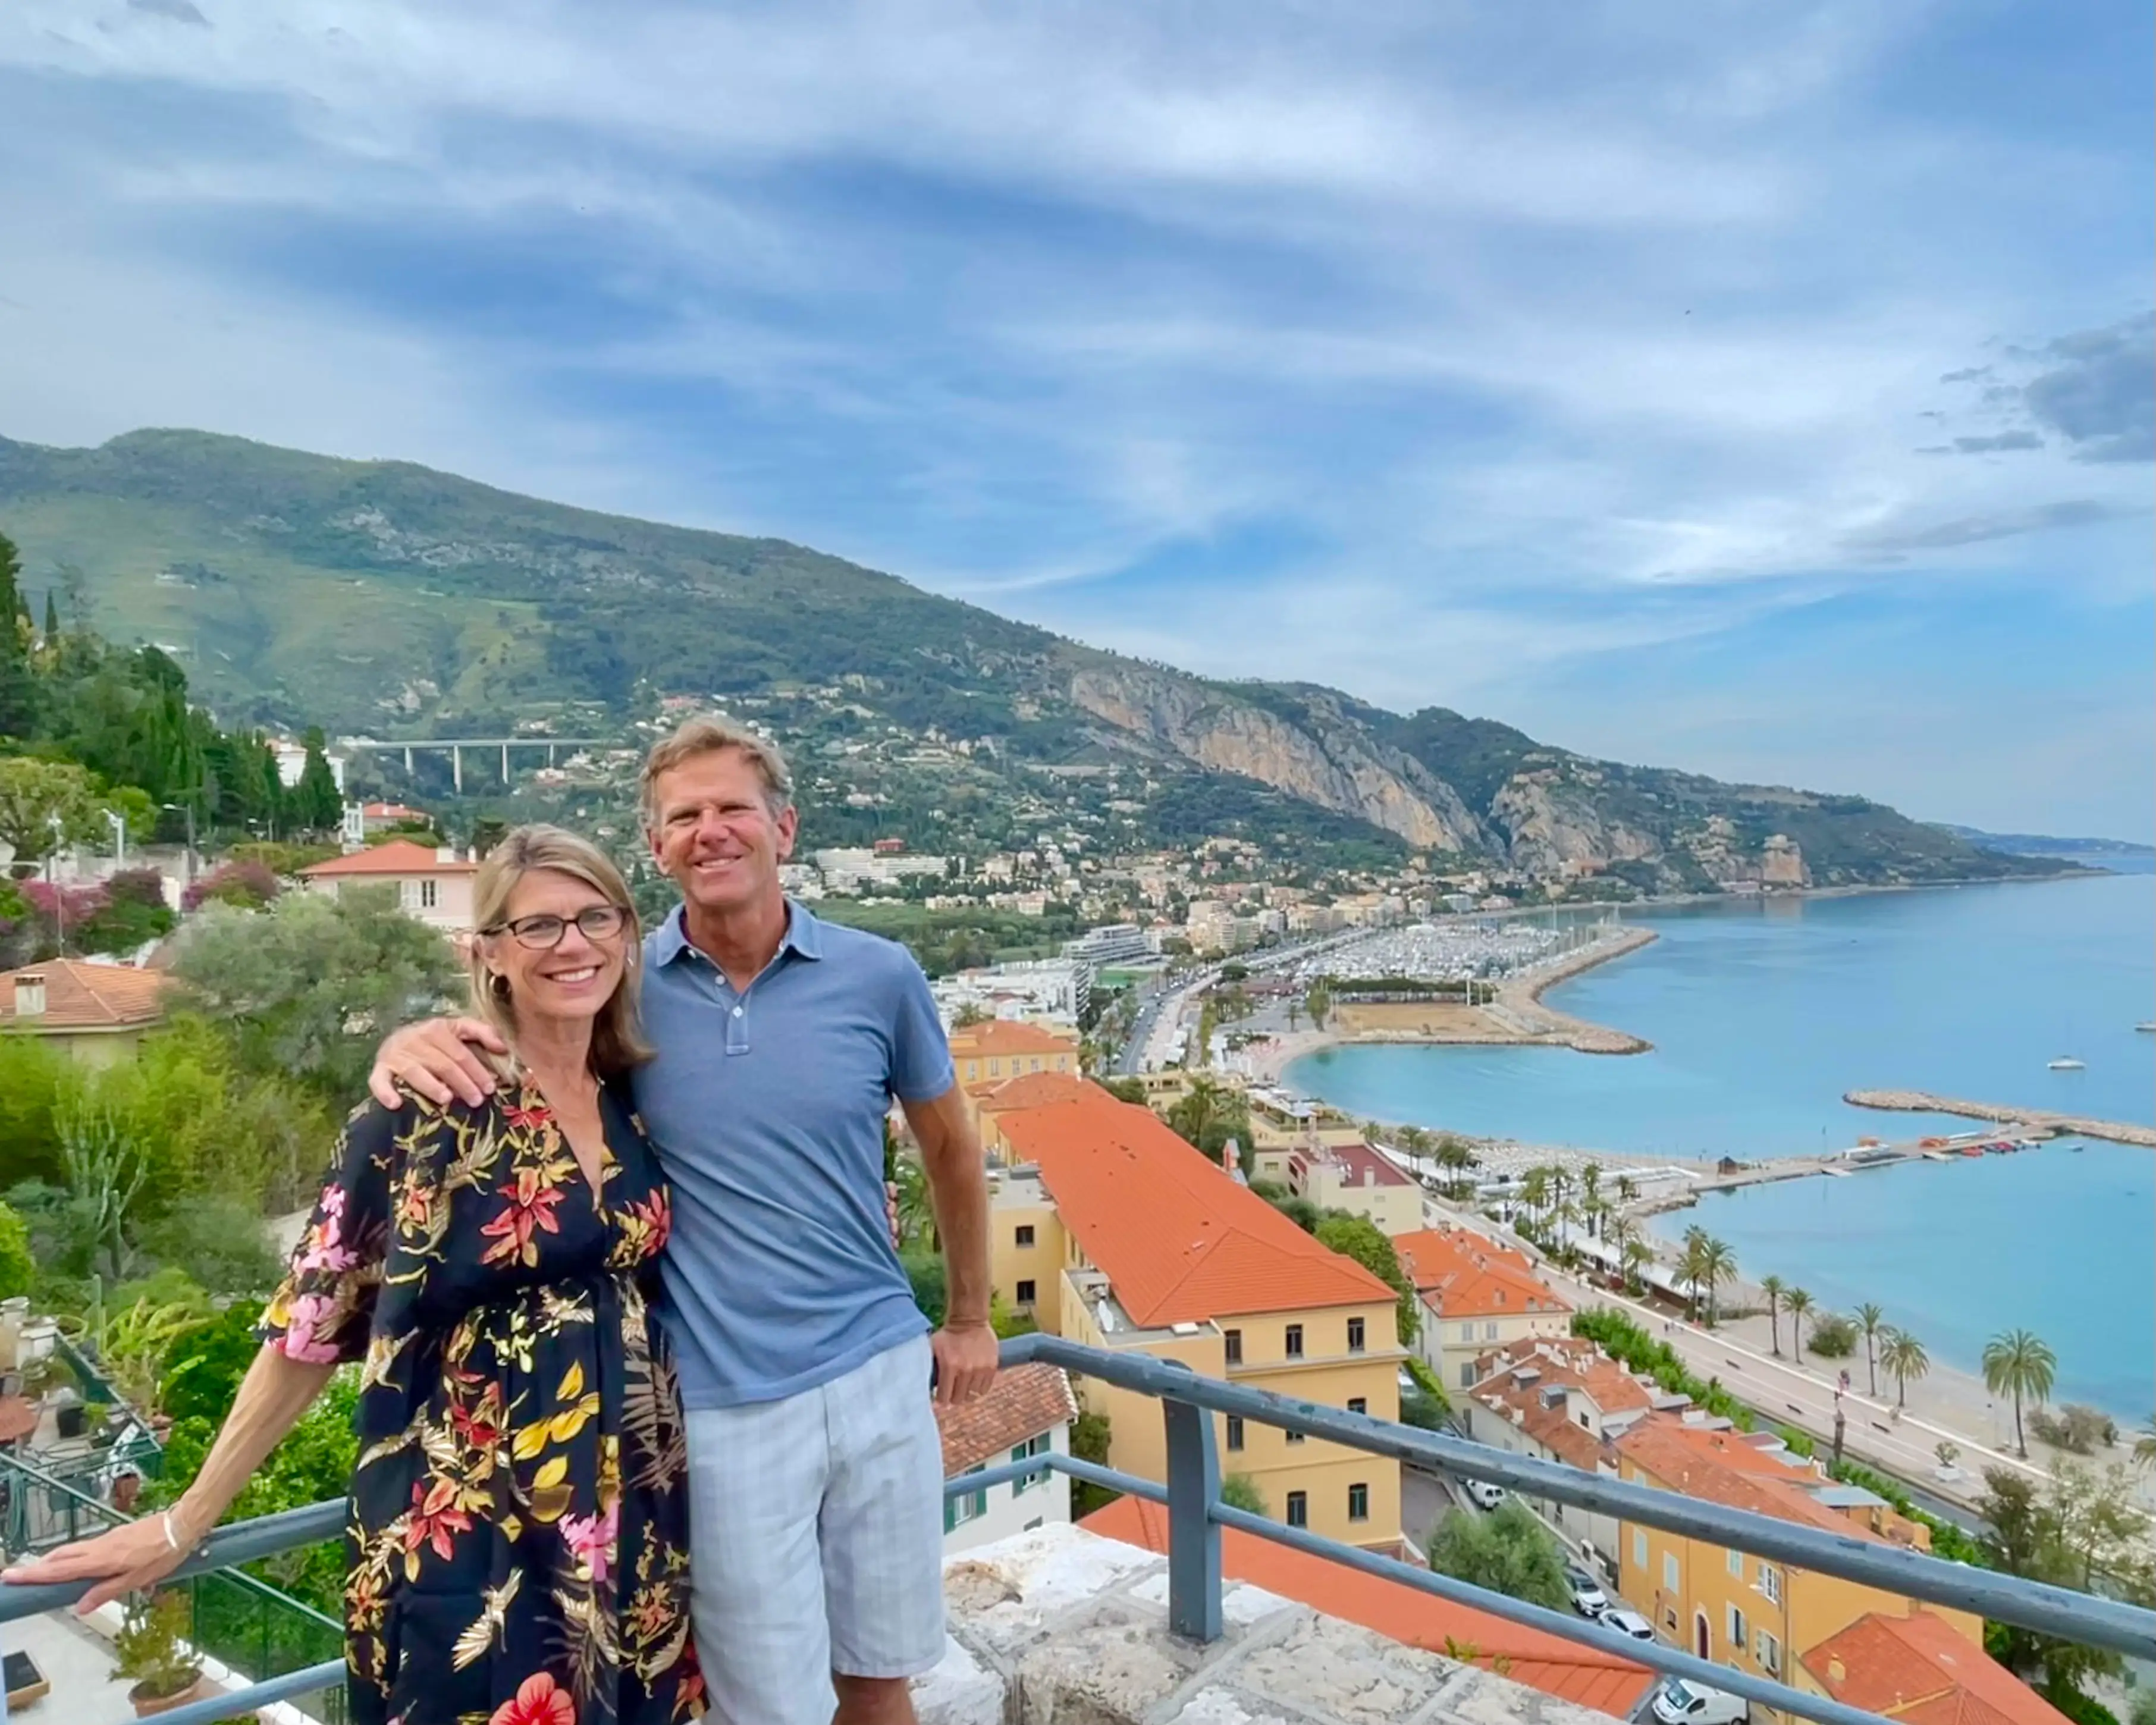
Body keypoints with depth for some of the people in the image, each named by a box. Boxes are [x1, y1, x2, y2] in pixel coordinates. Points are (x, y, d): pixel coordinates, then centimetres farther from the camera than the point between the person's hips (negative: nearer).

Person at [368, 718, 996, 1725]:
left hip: (879, 1376, 2)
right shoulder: (622, 986, -7)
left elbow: (949, 1147, 9)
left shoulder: (878, 977, -5)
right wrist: (414, 1042, -21)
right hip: (721, 1408, -1)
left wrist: (970, 1318, 16)